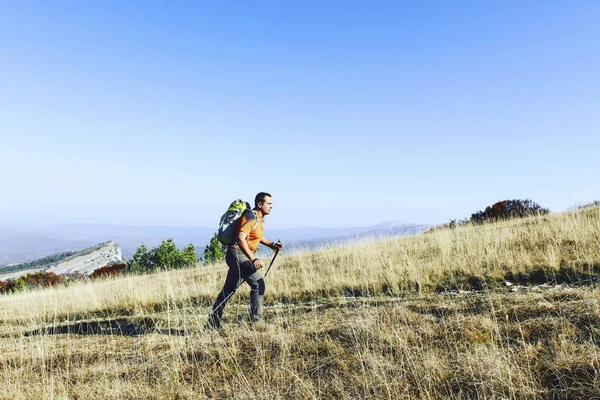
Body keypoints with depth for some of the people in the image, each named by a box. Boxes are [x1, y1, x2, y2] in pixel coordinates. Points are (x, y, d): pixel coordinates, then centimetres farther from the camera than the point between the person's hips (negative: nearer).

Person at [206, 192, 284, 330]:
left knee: (229, 289, 14)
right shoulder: (251, 217, -18)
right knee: (258, 283, -13)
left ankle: (213, 322, 23)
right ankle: (256, 321, -7)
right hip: (237, 254, -10)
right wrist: (253, 259, -33)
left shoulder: (260, 218, 13)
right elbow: (240, 238, -29)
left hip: (241, 256, 10)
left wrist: (272, 245, 14)